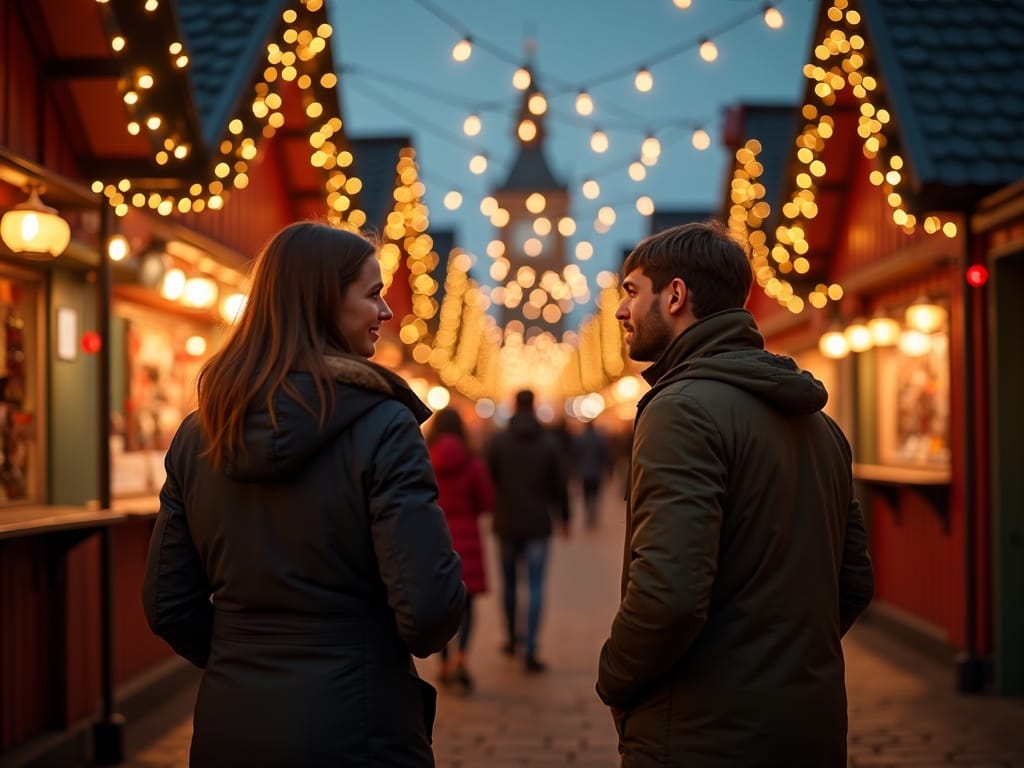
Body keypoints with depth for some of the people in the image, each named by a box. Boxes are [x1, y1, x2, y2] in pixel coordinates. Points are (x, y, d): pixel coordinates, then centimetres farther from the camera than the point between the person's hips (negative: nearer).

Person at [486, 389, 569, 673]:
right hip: (537, 524, -1)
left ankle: (512, 639, 29)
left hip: (506, 523, 1)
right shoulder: (549, 442, -3)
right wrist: (564, 516, 12)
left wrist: (491, 510, 14)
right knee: (536, 586, 0)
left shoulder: (497, 441, -4)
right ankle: (530, 651, -7)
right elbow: (560, 484, 0)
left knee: (509, 580, 19)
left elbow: (488, 480, -1)